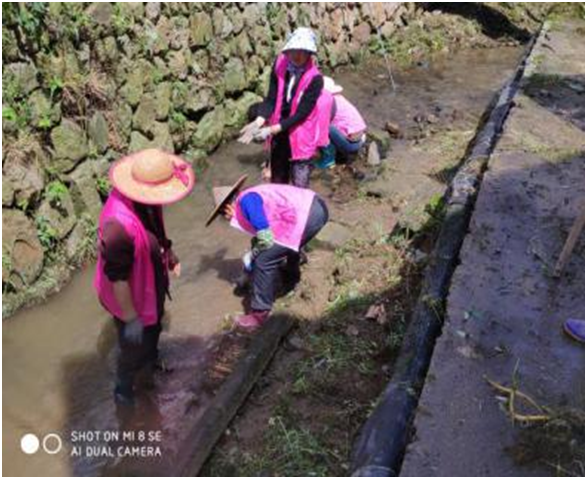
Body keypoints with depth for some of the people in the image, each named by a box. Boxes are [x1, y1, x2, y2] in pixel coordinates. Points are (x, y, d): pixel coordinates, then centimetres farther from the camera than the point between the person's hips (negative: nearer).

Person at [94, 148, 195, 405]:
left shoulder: (144, 200, -19)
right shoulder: (121, 225, -44)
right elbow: (117, 278, -32)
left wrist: (168, 254, 11)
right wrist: (130, 318, -22)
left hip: (152, 284, 8)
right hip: (132, 296, -8)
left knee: (153, 329, 34)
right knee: (134, 347, 19)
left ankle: (151, 364, 66)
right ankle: (124, 390, 50)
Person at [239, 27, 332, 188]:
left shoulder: (315, 79, -22)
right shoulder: (279, 65, -9)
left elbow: (301, 114, -22)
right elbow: (271, 99, -8)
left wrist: (272, 130, -28)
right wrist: (258, 122, -24)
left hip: (302, 140, -5)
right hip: (279, 136, 5)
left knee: (299, 188, 2)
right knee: (277, 182, 22)